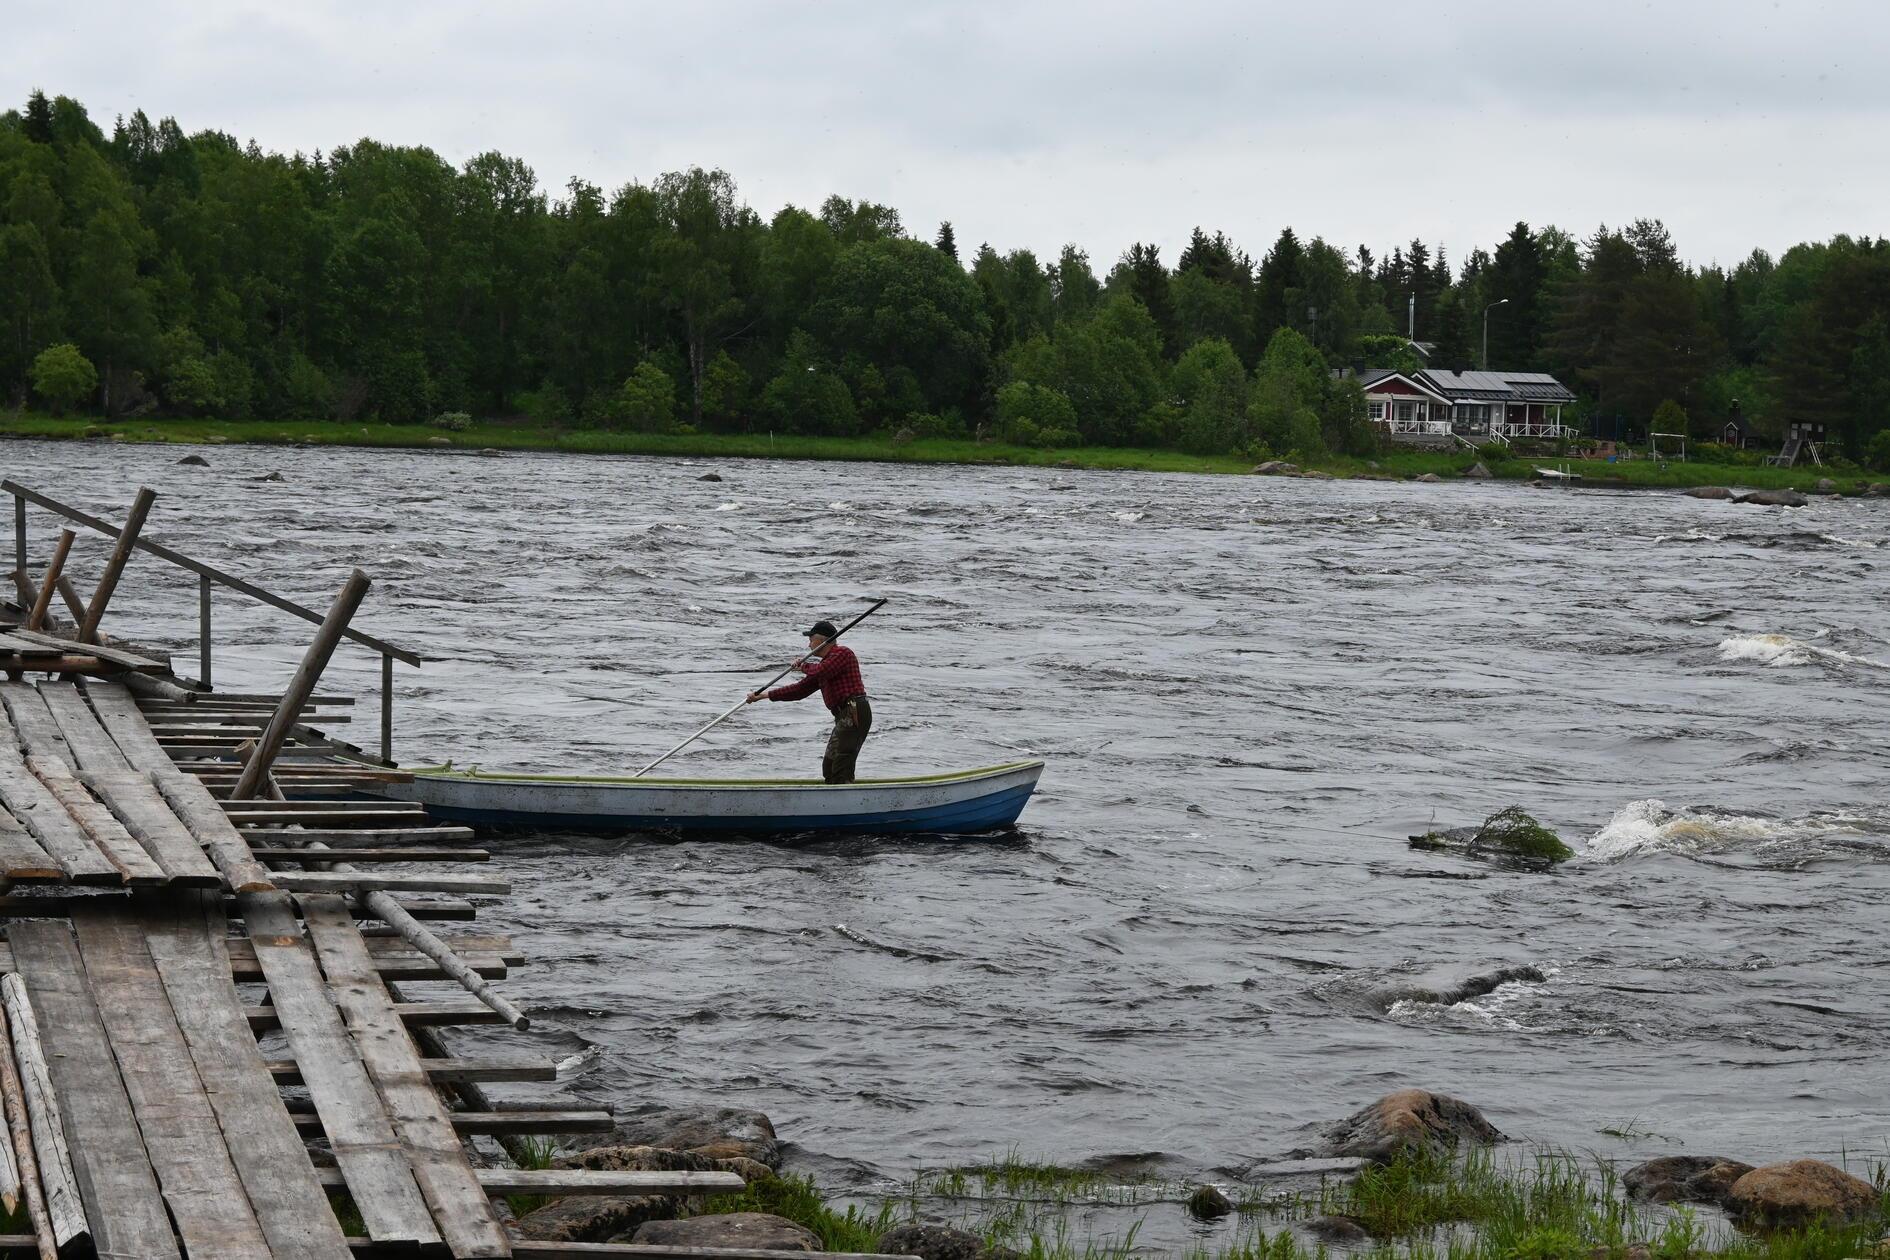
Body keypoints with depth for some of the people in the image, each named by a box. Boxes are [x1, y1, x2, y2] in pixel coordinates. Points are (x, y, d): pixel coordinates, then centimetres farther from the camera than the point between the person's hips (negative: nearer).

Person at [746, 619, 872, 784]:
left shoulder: (842, 653, -6)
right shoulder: (825, 662, 23)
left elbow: (820, 672, -24)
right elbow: (800, 689, 25)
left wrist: (805, 667, 0)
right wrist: (764, 695, 23)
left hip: (855, 714, -10)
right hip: (844, 717, 10)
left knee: (841, 771, -15)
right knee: (829, 768, 14)